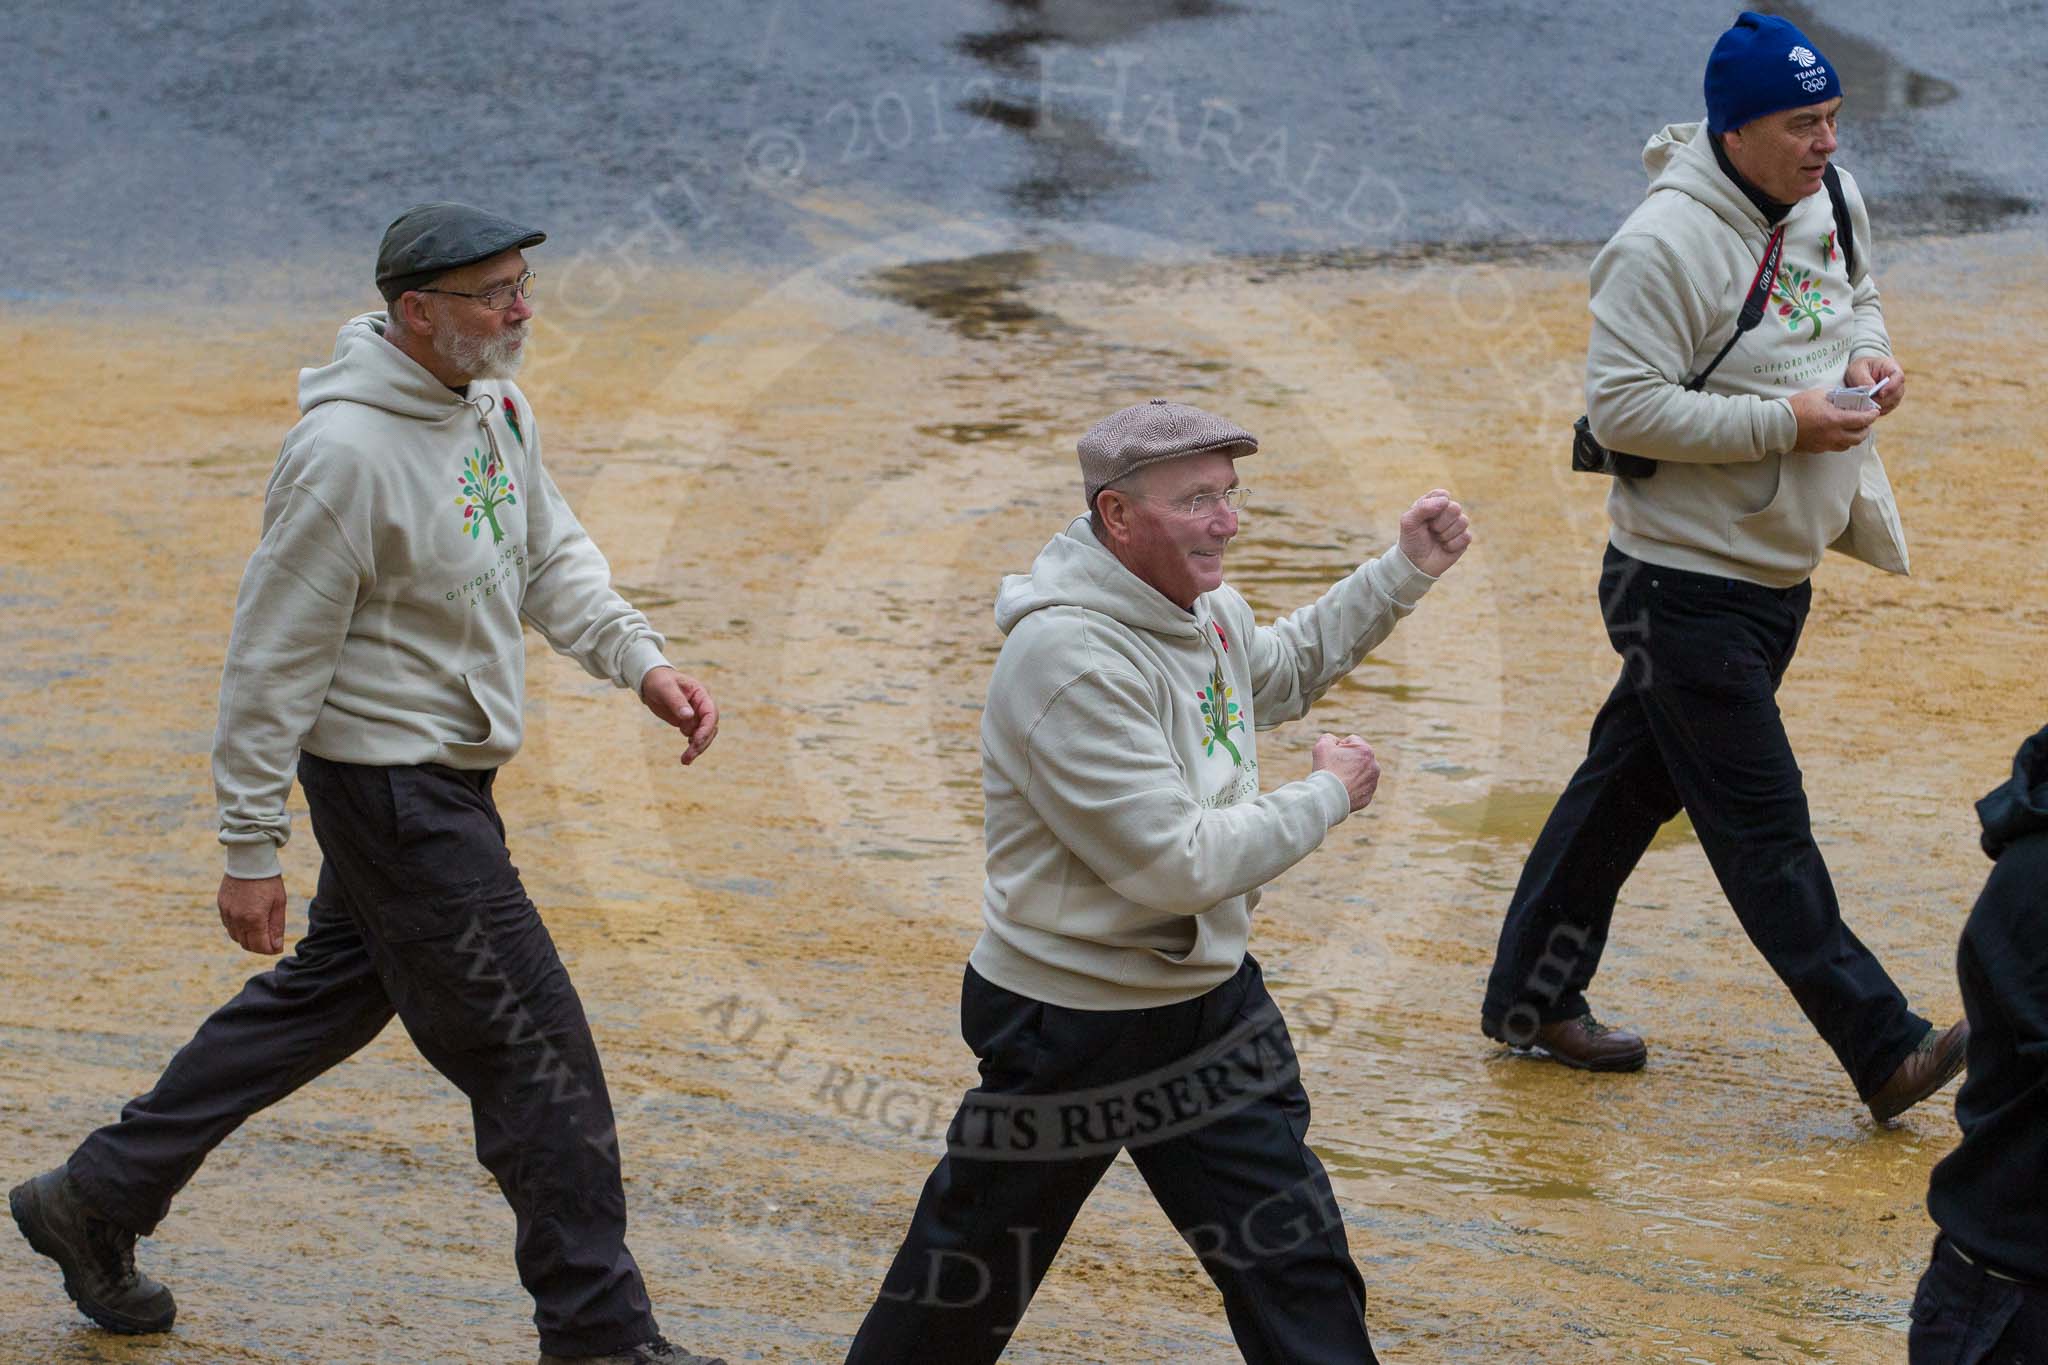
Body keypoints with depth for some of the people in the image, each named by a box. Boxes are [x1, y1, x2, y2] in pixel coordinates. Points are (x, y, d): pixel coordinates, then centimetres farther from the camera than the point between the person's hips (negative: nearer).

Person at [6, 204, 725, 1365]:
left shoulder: (493, 400, 4)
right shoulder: (348, 451, -24)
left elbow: (551, 552, 16)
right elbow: (274, 657, -19)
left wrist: (641, 660, 0)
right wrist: (252, 845, -16)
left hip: (444, 777, 10)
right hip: (393, 781, -10)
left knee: (328, 998, 21)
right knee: (534, 1047, -3)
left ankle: (99, 1197, 35)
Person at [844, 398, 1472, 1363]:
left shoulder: (1206, 608, 1)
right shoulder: (1068, 659, -28)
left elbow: (1284, 668, 28)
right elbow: (1179, 864, -29)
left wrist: (1407, 569, 17)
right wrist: (1327, 796, -15)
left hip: (1210, 1004, 8)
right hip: (1067, 1026, -8)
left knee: (1299, 1268, 8)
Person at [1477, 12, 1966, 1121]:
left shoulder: (1833, 201, 6)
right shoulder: (1665, 244, -21)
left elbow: (1856, 294, 25)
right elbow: (1622, 407, -22)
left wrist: (1868, 351, 1)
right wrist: (1782, 421, -23)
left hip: (1777, 576, 9)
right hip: (1684, 582, -9)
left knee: (1633, 787, 18)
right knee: (1763, 830, -5)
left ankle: (1532, 998, 30)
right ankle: (1884, 1051, -5)